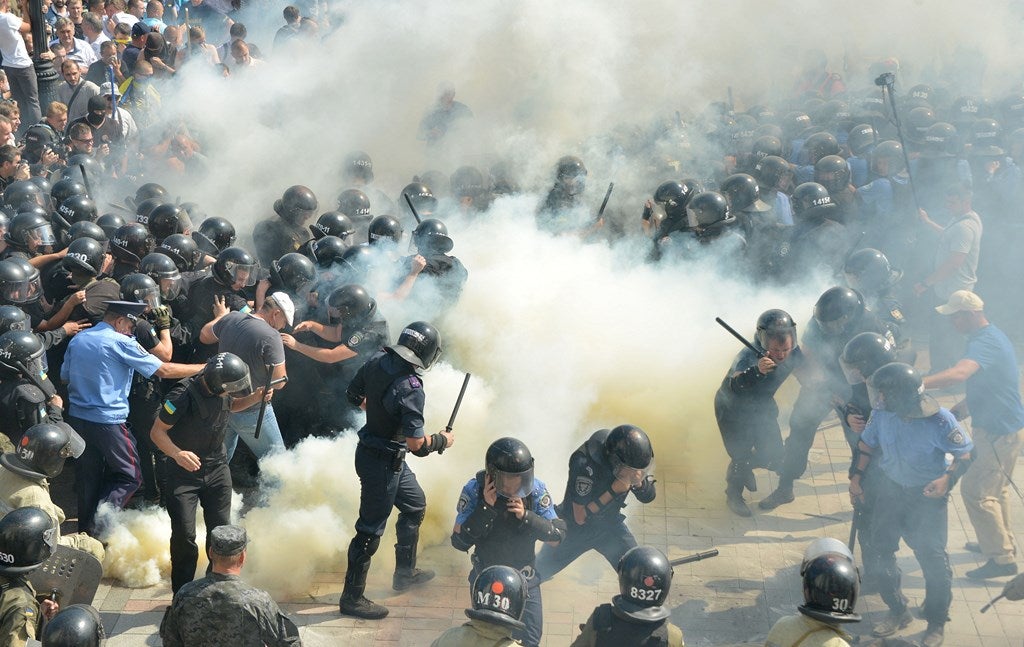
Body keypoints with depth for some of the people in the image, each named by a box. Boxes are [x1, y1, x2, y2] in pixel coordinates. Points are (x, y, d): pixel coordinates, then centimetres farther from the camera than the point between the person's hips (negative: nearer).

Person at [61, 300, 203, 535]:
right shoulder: (121, 342, -12)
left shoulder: (77, 340, 7)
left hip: (78, 417, 7)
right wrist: (204, 368, -5)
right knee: (129, 476, 4)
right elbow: (163, 370, -12)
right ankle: (99, 523, -9)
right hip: (108, 421, -7)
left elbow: (65, 377, 18)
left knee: (88, 477, 16)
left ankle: (87, 530, 19)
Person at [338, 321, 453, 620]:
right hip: (382, 463, -9)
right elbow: (417, 444, -28)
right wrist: (443, 440, -10)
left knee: (415, 505, 25)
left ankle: (405, 572, 40)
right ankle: (352, 598, 16)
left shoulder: (378, 361, -6)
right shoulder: (410, 389, -29)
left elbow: (354, 395, 11)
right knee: (371, 529, 4)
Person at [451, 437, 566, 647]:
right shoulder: (474, 491, -19)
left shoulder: (536, 489, -15)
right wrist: (486, 508, -30)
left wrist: (526, 516, -27)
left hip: (525, 580, 1)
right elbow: (460, 542, -21)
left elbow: (556, 537, -12)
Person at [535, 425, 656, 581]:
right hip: (574, 528, -3)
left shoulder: (632, 457, -21)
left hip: (610, 524, 3)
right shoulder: (585, 462, -36)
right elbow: (580, 517, -32)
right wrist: (615, 490, -40)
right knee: (539, 572, 15)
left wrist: (639, 482, -31)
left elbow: (648, 497, -7)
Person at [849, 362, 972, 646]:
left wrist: (948, 479, -31)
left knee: (932, 558, 2)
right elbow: (869, 444, 2)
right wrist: (857, 475, 0)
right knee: (882, 549, 11)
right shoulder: (881, 413, -18)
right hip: (890, 488, 4)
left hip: (927, 495, -4)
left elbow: (965, 454, -16)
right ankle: (898, 611, 33)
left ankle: (937, 622, 24)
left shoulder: (939, 421, -30)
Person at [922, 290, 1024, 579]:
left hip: (1000, 432, -10)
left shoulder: (986, 342, -25)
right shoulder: (990, 336, 9)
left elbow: (958, 373, -46)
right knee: (994, 489, 23)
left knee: (976, 492, -5)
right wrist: (957, 411, 9)